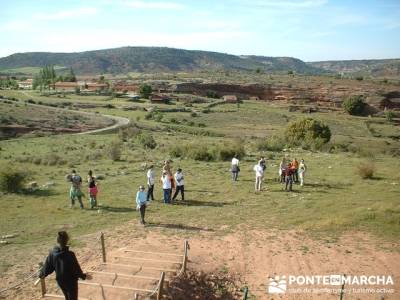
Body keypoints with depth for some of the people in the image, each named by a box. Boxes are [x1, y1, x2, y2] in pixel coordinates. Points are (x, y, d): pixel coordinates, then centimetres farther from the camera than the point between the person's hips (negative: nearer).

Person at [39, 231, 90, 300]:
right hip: (71, 281, -5)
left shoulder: (52, 253, -12)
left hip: (60, 281, 5)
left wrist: (41, 274, 21)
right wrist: (83, 276, -3)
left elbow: (47, 266, 1)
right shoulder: (70, 254, -27)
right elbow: (76, 268, -19)